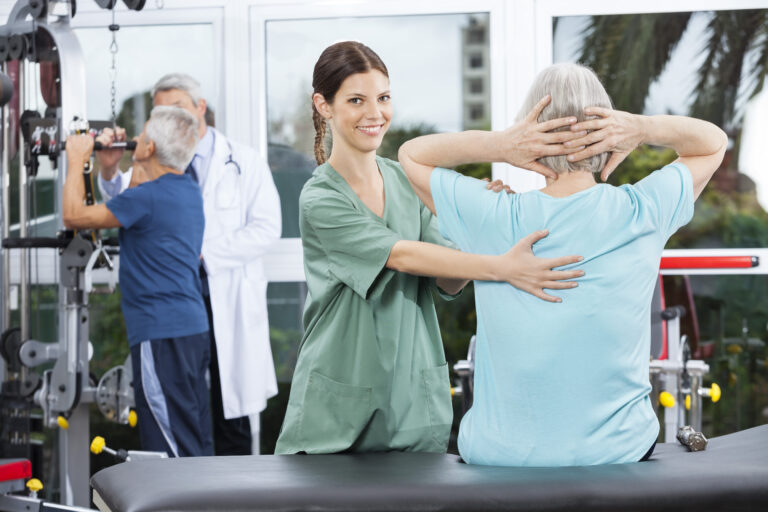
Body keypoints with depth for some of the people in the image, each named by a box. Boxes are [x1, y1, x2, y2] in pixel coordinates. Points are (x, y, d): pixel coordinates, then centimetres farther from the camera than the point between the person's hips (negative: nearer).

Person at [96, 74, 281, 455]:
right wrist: (109, 170, -28)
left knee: (230, 413, 2)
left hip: (230, 302, -2)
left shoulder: (244, 163, 3)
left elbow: (266, 228, -6)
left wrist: (204, 251, -15)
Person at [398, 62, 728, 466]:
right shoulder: (642, 214, -11)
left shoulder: (492, 220, -13)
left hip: (498, 456, 0)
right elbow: (713, 142, 8)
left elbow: (412, 154, 6)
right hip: (616, 451, 1)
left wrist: (497, 144, -13)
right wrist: (644, 129, -12)